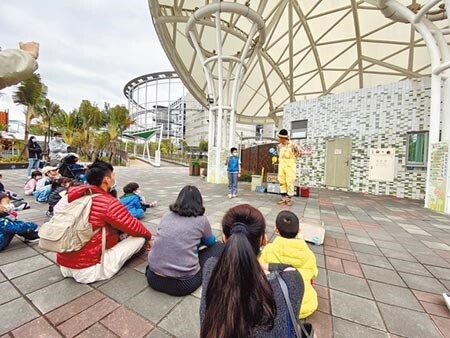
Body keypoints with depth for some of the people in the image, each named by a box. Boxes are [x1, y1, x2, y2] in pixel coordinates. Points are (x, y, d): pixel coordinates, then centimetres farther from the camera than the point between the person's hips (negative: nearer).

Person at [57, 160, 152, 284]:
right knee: (140, 237, -4)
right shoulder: (109, 203, -21)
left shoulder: (74, 196, 1)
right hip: (87, 271, -8)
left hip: (63, 266, 8)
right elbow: (135, 228, -8)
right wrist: (148, 235, 12)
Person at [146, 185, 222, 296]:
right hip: (183, 283, -5)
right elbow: (210, 242, 15)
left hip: (153, 278, 5)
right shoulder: (201, 220, -5)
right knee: (218, 247, 11)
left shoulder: (166, 216, 5)